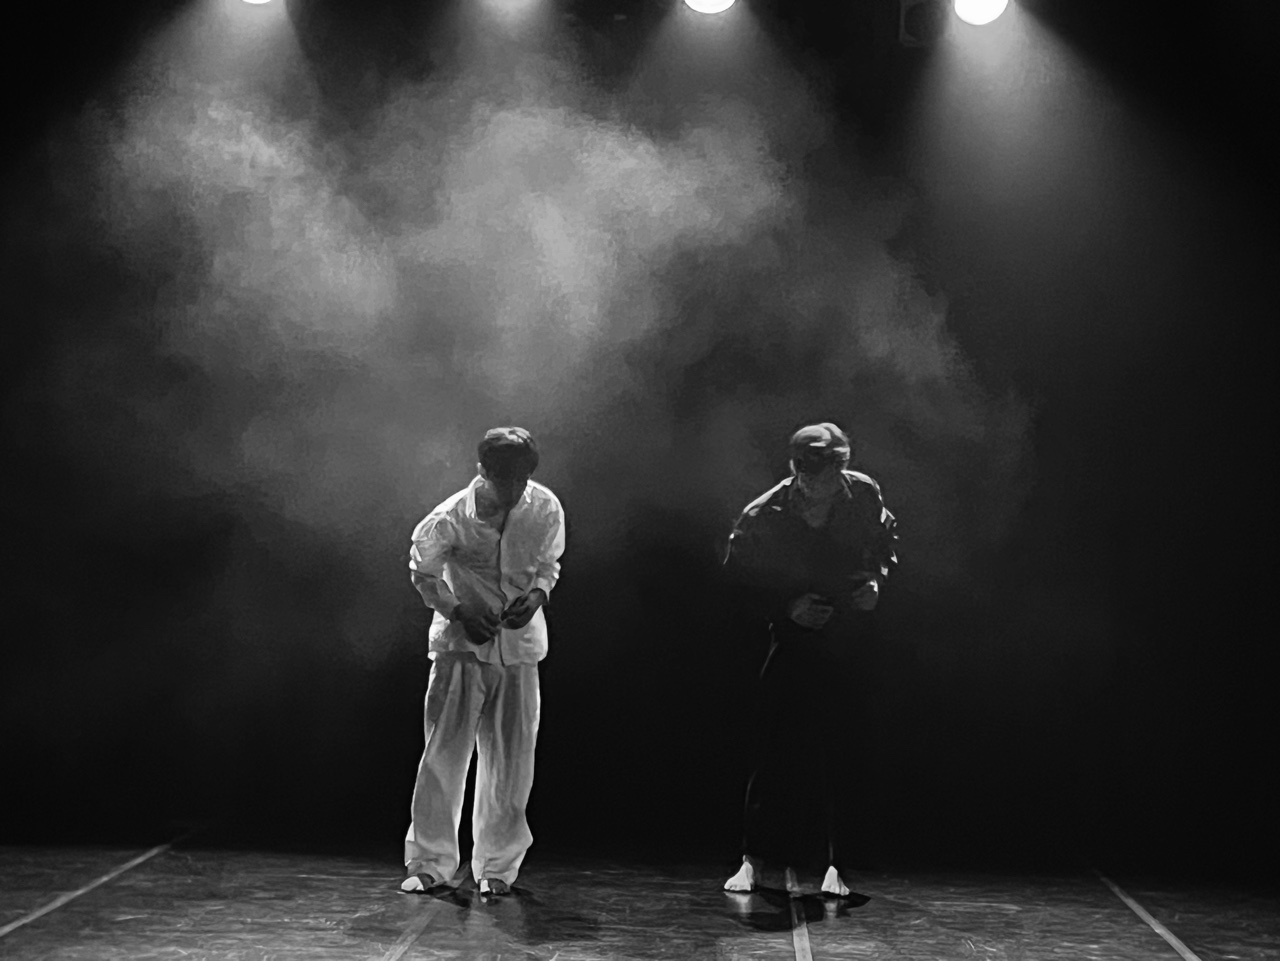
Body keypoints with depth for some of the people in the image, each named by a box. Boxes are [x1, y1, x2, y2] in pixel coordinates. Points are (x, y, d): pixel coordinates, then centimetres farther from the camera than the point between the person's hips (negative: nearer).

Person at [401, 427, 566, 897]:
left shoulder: (546, 509, -8)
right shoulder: (451, 517, -15)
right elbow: (423, 572, 0)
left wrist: (537, 594, -12)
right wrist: (459, 613, -13)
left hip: (519, 646, 2)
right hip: (461, 644, -2)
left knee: (510, 761, 4)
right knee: (444, 753, -4)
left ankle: (497, 867, 16)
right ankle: (430, 864, 7)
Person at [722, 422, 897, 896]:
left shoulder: (864, 494, -10)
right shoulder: (761, 517, -15)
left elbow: (886, 542, 10)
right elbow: (740, 581, -4)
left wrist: (876, 580, -8)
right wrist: (787, 608, -17)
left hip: (857, 638, 1)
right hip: (796, 639, -1)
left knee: (843, 750, -3)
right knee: (776, 746, -8)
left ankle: (834, 866, 5)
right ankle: (754, 861, 3)